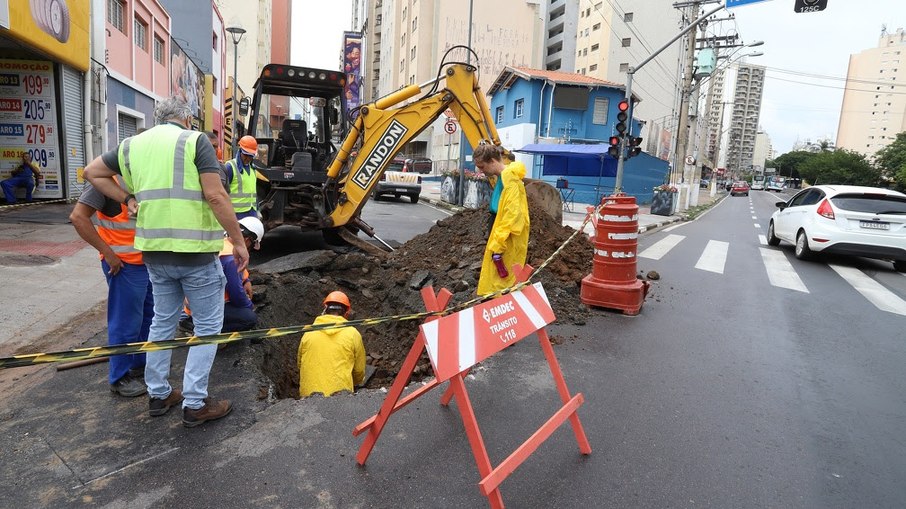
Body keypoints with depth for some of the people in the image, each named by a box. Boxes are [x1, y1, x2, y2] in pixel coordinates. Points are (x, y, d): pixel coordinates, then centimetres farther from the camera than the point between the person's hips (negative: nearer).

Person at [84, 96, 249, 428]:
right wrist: (239, 241, -12)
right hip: (195, 250, -6)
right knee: (207, 326, 6)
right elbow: (215, 195, -16)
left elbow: (92, 172, 24)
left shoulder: (133, 144, 12)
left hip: (154, 251, 6)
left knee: (163, 320, 21)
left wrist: (127, 199, 16)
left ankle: (158, 394, 30)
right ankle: (195, 404, 8)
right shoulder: (194, 140, -6)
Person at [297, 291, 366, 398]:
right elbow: (359, 371, 8)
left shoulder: (308, 333, 6)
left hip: (308, 394, 3)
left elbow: (300, 365, 18)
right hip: (340, 395, -2)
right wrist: (353, 383, 30)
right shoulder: (353, 334, 1)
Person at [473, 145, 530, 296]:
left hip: (507, 246, -10)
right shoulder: (504, 178, 14)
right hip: (504, 243, 10)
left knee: (497, 288, -5)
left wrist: (497, 246, -23)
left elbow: (512, 216, -23)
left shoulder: (510, 180, -15)